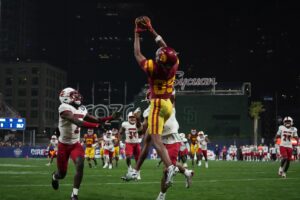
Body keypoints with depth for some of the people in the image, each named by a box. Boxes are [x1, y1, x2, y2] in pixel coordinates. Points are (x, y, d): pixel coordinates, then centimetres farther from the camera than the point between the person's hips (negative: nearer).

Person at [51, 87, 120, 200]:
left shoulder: (81, 110, 1)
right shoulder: (64, 108, -22)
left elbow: (96, 120, 8)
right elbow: (78, 123, -35)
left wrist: (111, 118, -6)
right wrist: (97, 126, -45)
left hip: (76, 144, 4)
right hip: (64, 144, -4)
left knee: (80, 165, -22)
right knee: (62, 174, 8)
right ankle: (54, 177, 47)